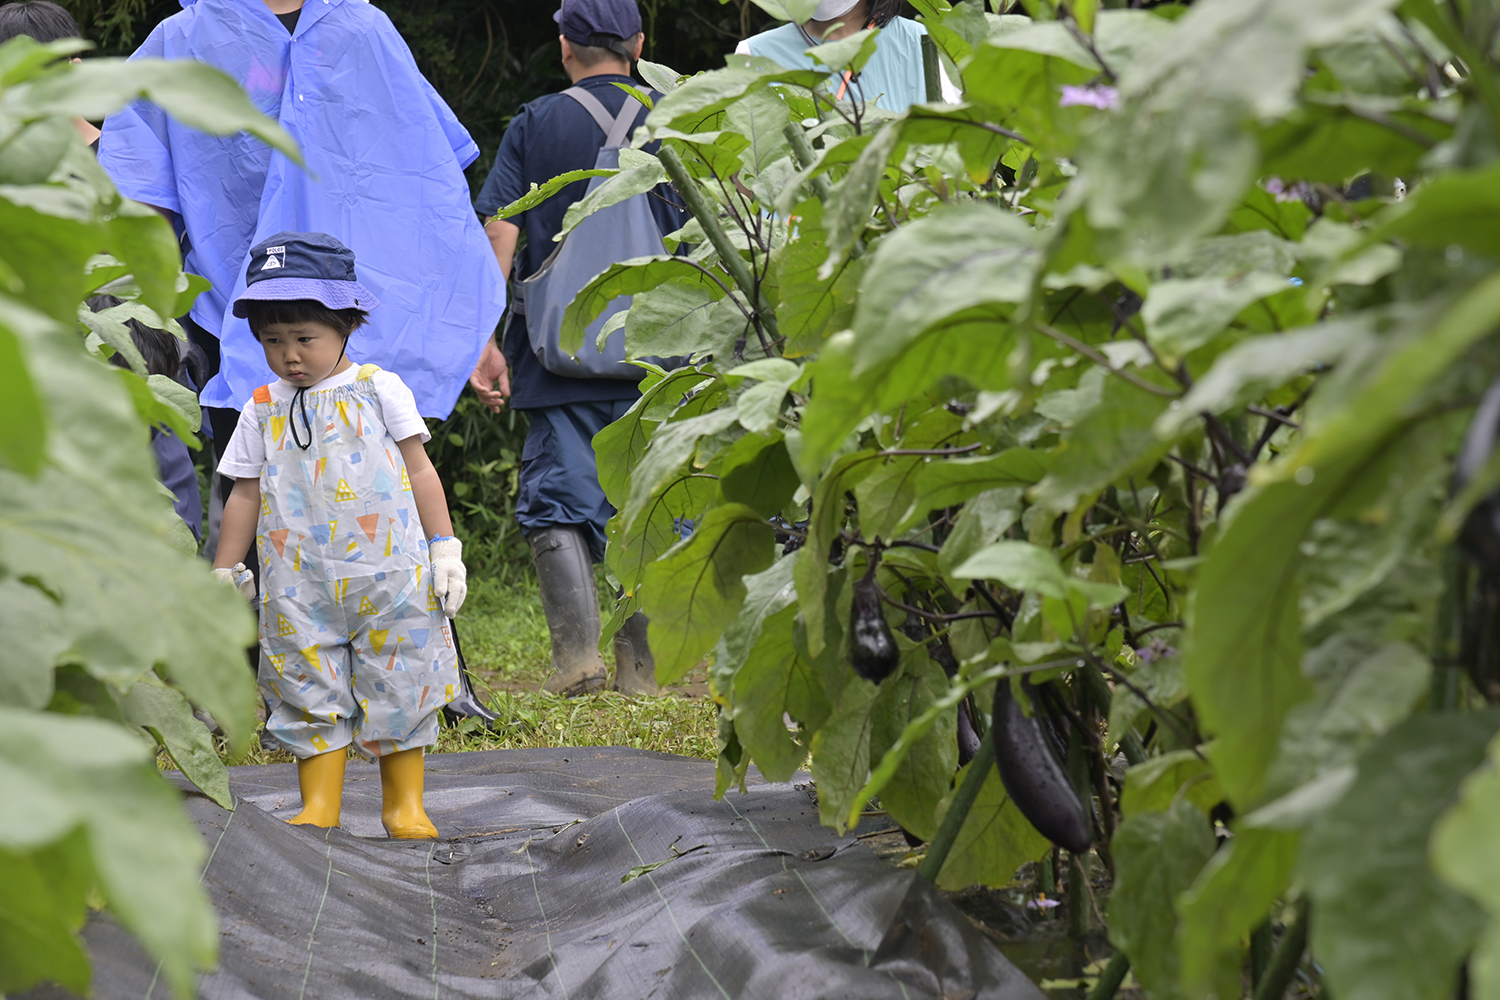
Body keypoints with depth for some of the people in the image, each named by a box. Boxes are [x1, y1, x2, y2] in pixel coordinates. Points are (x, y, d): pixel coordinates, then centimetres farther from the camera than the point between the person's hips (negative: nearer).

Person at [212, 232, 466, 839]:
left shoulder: (378, 389, 4)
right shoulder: (263, 409, 8)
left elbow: (419, 471, 5)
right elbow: (245, 494, 13)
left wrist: (445, 549, 1)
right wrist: (223, 574, 12)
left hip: (390, 576, -1)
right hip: (301, 587, 2)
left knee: (400, 687, 2)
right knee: (309, 692, 0)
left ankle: (404, 804, 12)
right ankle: (319, 806, 8)